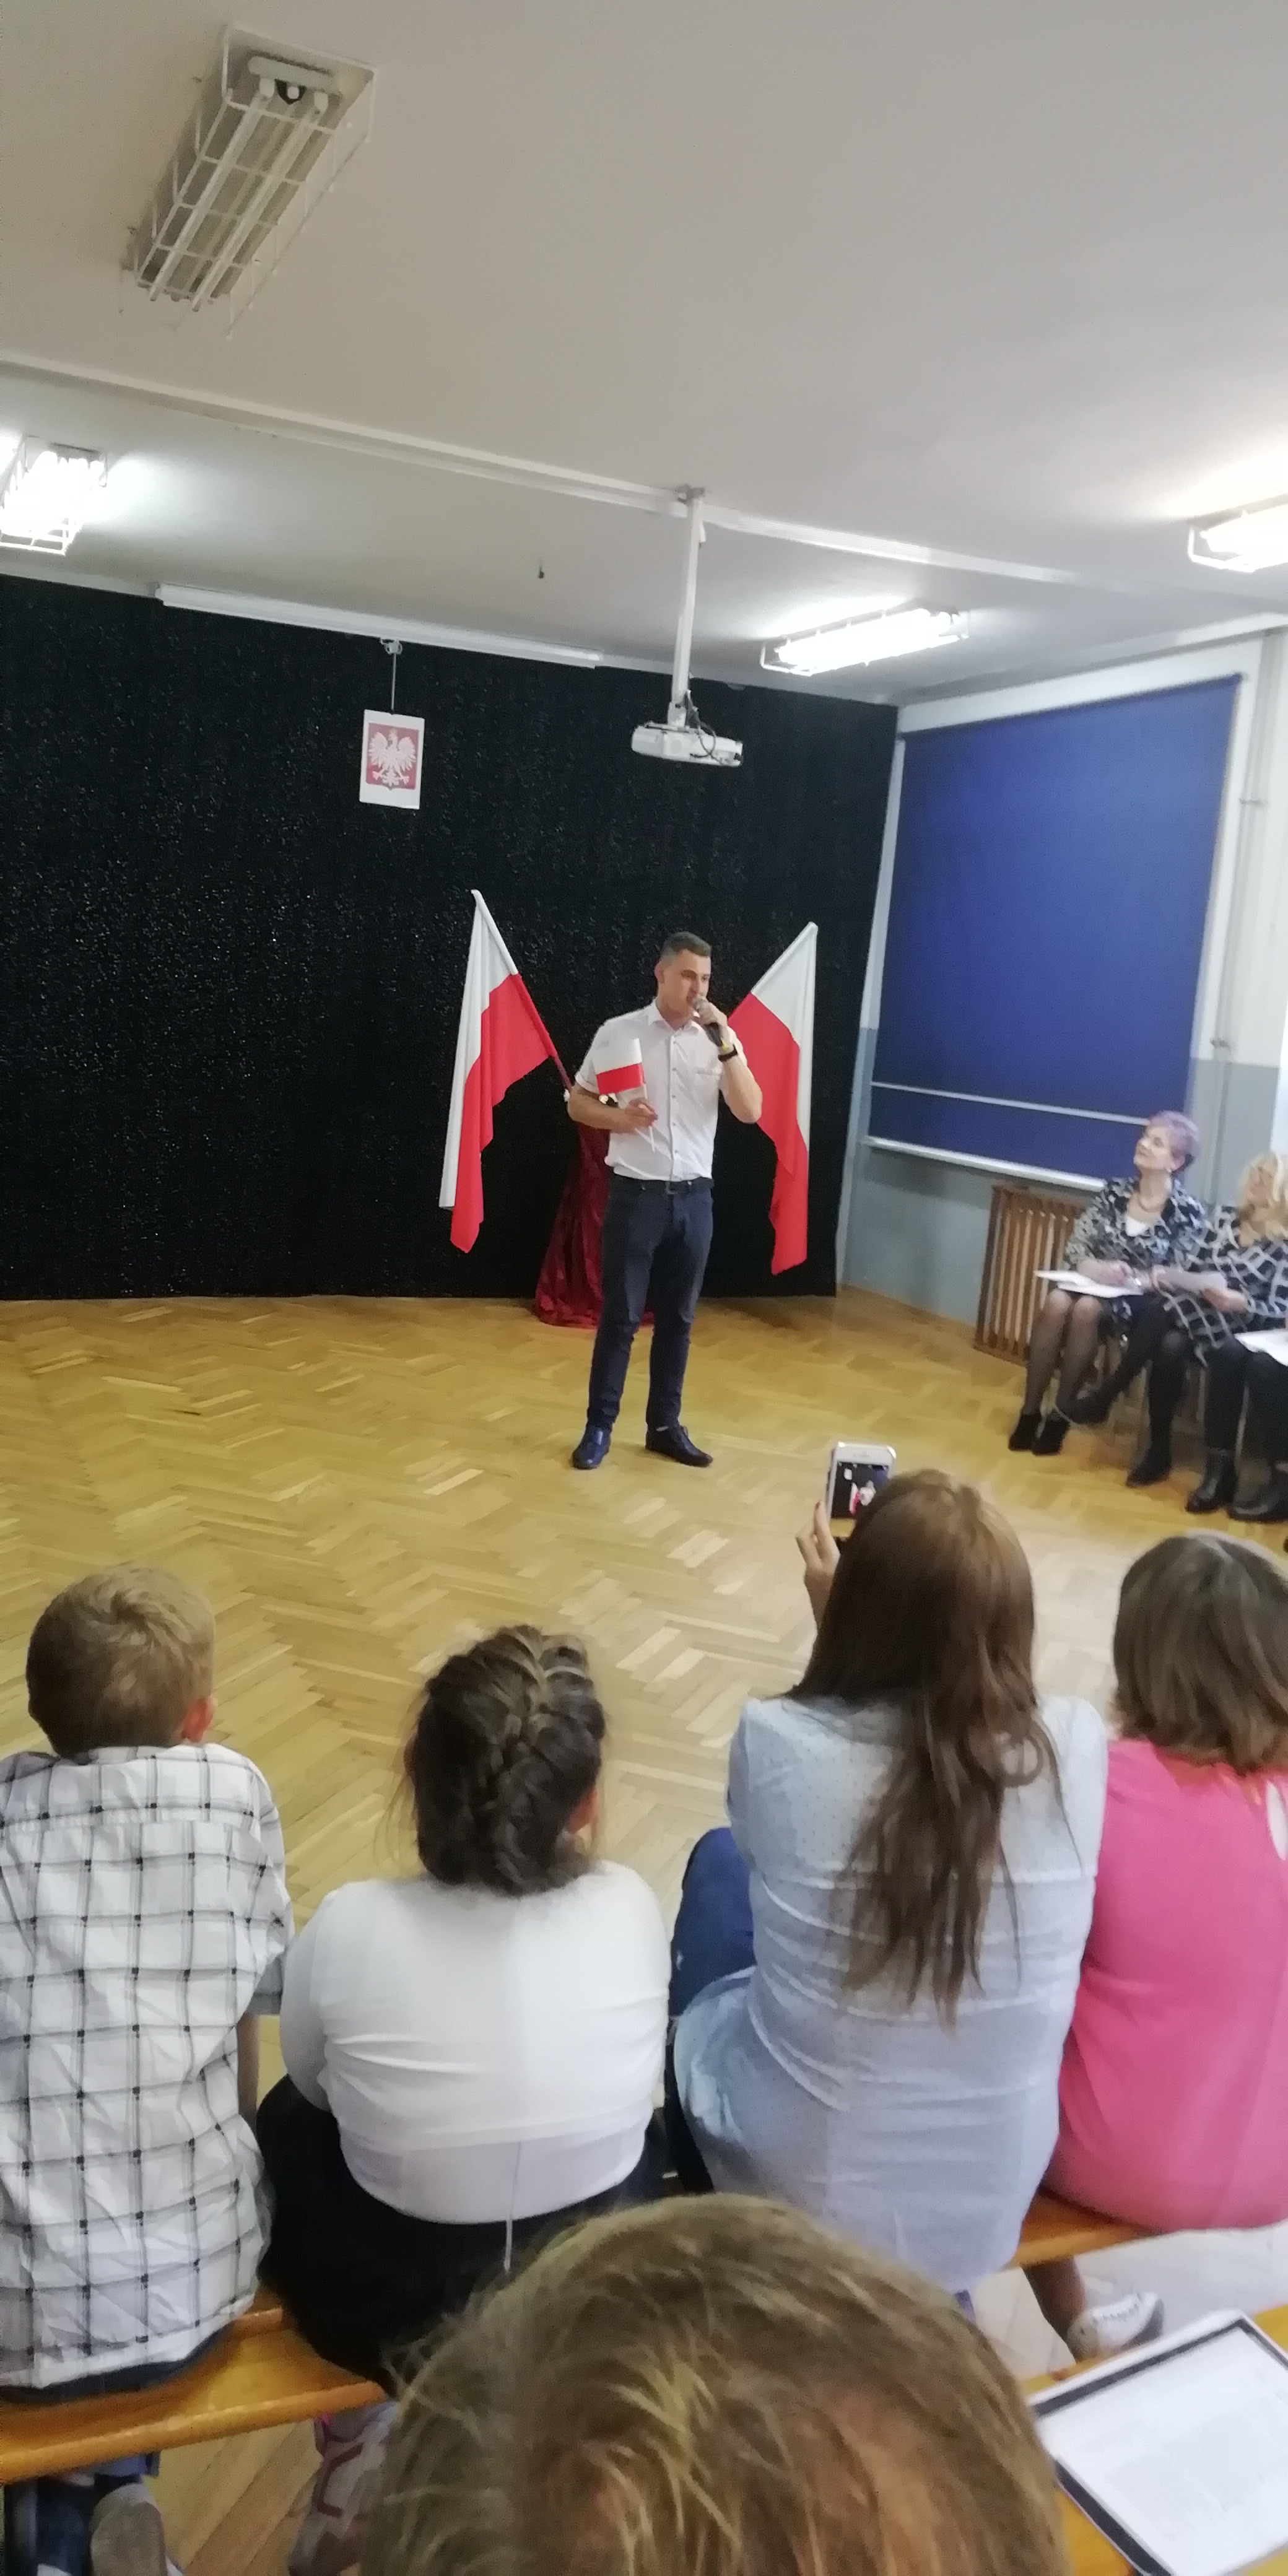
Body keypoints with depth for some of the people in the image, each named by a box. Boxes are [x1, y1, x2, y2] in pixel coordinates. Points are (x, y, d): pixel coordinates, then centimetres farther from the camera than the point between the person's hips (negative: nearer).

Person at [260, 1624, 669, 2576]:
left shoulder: (350, 1928, -24)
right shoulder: (631, 1909, -19)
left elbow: (312, 2084, -3)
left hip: (387, 2309, -1)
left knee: (287, 2119, 27)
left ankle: (362, 2454, 28)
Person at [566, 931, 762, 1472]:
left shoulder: (719, 1040, 3)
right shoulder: (619, 1033, -2)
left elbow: (750, 1112, -7)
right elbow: (577, 1104, 5)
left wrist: (726, 1044, -15)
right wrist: (619, 1117, -15)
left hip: (693, 1197, 3)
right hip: (636, 1193, -3)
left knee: (677, 1318, 10)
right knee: (620, 1316, 1)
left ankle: (665, 1425, 22)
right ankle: (599, 1426, 12)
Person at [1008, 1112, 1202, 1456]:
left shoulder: (1189, 1212, -6)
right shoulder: (1113, 1192, 5)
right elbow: (1075, 1244, 4)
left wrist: (1131, 1277, -21)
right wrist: (1094, 1268, -18)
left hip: (1140, 1302, -3)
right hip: (1094, 1284, 3)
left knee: (1086, 1309, -34)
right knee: (1057, 1302, -31)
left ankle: (1061, 1415, -21)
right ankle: (1029, 1411, -23)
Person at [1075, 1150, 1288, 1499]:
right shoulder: (1223, 1217, 12)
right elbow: (1188, 1270, 10)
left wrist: (1241, 1304, -27)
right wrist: (1166, 1276, -11)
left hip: (1241, 1332, -4)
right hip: (1191, 1316, 4)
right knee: (1170, 1346, -32)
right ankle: (1158, 1451, -19)